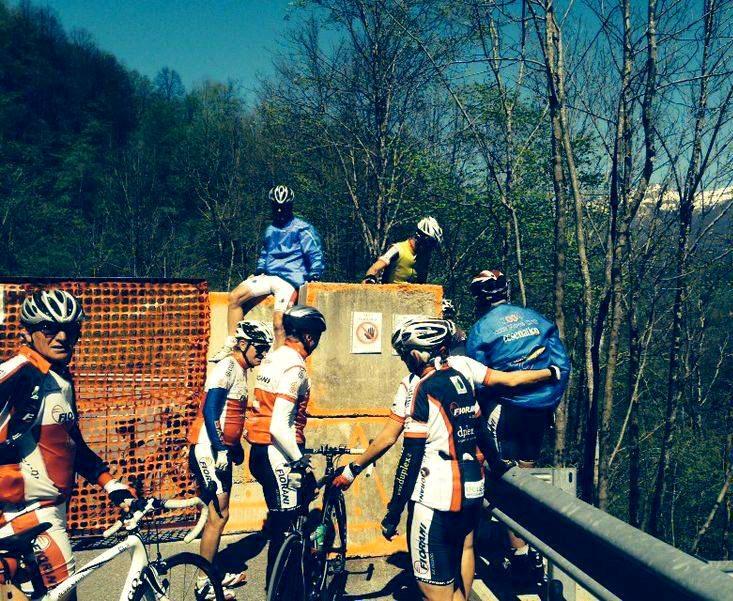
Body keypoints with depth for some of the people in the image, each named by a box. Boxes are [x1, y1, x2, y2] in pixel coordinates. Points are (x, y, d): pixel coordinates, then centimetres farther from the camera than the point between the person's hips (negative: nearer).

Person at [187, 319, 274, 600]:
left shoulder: (240, 370, 15)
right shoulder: (227, 367, -14)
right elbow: (210, 411, -22)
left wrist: (236, 448, 23)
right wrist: (220, 449, -25)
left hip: (221, 450, 10)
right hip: (209, 450, -10)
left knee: (218, 514, 15)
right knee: (218, 514, -7)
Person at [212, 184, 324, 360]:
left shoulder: (302, 229, 0)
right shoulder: (270, 230, 21)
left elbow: (315, 254, -4)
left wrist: (315, 275, -18)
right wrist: (258, 270, 17)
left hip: (289, 280, -6)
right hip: (268, 276, 7)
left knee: (278, 323, -20)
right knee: (235, 296, -11)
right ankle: (230, 345, -7)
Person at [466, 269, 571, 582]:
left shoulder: (481, 328, -5)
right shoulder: (537, 319, 8)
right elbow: (562, 364, 7)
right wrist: (552, 401, 17)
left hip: (507, 408, -5)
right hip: (541, 409, 5)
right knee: (527, 472, 18)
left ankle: (519, 550, -1)